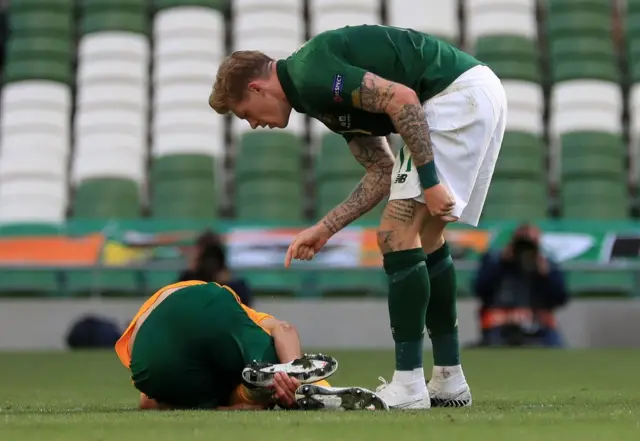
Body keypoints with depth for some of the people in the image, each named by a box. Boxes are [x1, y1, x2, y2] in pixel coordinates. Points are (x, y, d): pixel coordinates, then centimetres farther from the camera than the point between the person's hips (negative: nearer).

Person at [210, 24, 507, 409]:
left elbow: (401, 97, -20)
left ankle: (409, 388, -5)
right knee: (425, 237, 17)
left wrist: (430, 180, -19)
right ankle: (449, 381, 20)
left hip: (458, 94, -10)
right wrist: (325, 229, 18)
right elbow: (383, 171, 20)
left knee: (398, 235, -7)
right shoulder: (325, 93, 20)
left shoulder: (311, 75, -10)